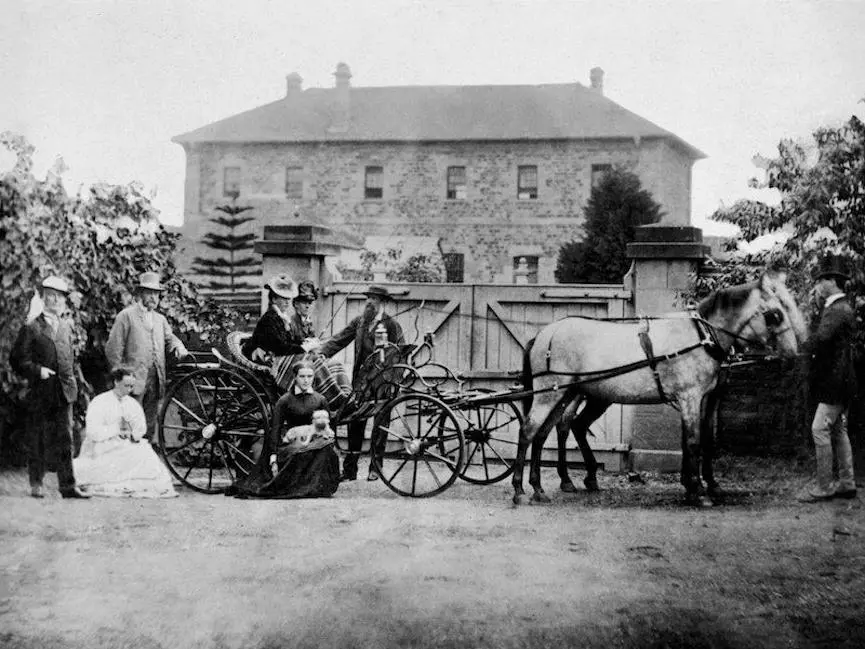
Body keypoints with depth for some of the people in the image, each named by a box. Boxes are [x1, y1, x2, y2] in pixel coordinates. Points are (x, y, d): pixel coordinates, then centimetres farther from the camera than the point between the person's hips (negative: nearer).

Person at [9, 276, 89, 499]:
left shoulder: (66, 327, 15)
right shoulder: (31, 328, -2)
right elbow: (17, 360, -5)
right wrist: (37, 370, -17)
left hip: (64, 393, 4)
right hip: (40, 393, -4)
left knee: (64, 441, 1)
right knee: (37, 441, 4)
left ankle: (68, 486, 0)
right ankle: (36, 484, 15)